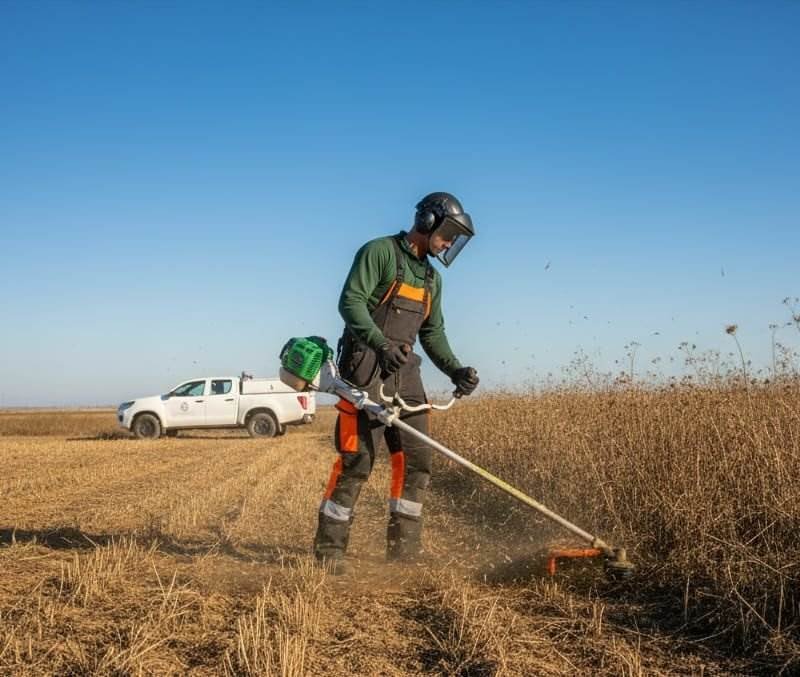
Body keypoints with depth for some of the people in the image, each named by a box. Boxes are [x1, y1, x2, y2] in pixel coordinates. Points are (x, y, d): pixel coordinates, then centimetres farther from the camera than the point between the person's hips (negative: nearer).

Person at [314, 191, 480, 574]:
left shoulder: (431, 278, 21)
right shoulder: (379, 252, -4)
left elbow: (432, 333, 22)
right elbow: (351, 302, -16)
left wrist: (455, 370, 5)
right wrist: (381, 344, -30)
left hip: (404, 374, 8)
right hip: (366, 370, -8)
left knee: (416, 462, 2)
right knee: (356, 461, -10)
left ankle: (404, 550, 11)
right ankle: (329, 549, 0)